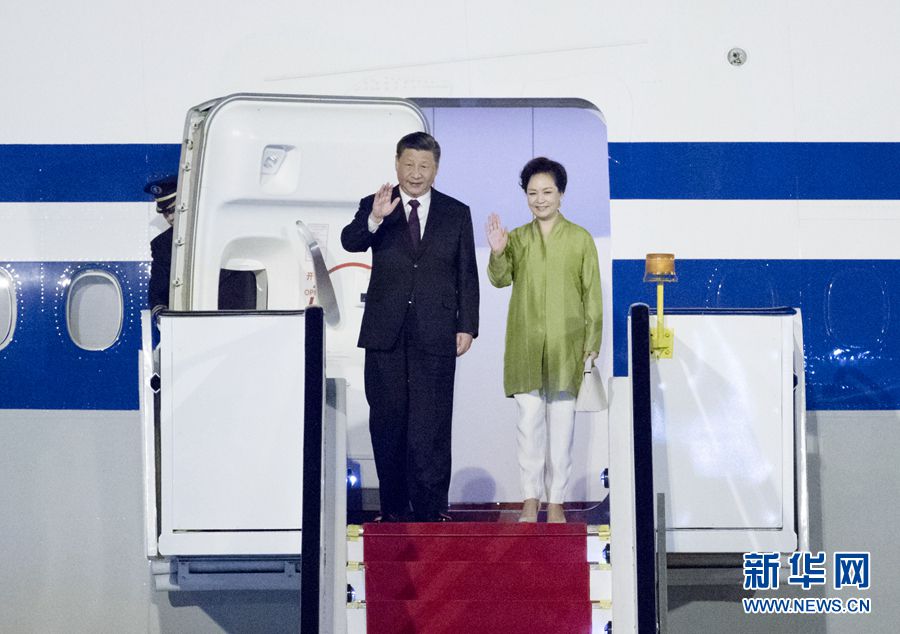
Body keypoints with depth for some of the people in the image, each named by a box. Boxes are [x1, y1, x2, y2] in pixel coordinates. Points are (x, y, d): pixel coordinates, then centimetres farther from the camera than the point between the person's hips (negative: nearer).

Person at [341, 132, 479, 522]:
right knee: (388, 422, 6)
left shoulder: (456, 214, 9)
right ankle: (394, 508, 15)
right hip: (386, 333, 1)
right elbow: (350, 241, -13)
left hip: (435, 335, -1)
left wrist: (467, 326, 1)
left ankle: (430, 510, -2)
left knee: (431, 424, -4)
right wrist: (374, 219, -32)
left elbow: (467, 275, 8)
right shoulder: (373, 207, 6)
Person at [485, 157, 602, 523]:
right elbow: (500, 279, -6)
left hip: (566, 346, -1)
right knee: (528, 421, 2)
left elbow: (592, 294, 4)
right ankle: (530, 500, 9)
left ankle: (556, 502, 8)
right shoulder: (516, 238, 8)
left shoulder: (580, 239, 3)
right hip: (525, 346, 1)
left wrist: (592, 342, -1)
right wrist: (497, 254, -26)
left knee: (562, 423, 2)